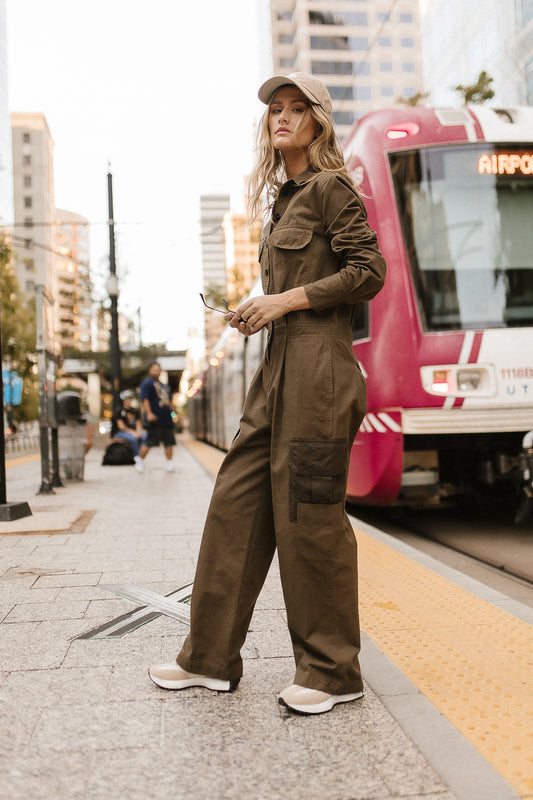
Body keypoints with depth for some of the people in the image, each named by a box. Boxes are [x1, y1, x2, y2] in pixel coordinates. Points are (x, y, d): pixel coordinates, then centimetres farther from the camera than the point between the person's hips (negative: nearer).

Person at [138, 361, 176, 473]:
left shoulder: (164, 386, 22)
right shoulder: (147, 383, -2)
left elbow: (170, 401, 30)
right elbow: (145, 399, -13)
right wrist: (149, 413, -24)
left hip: (166, 419, 7)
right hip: (154, 419, -7)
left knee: (169, 442, 4)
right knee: (149, 442, -5)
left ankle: (169, 463, 13)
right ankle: (140, 461, 11)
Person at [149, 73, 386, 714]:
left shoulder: (330, 188, -3)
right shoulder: (283, 198, 22)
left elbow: (368, 272, -11)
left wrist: (287, 299, -12)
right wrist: (258, 311, 10)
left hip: (318, 364, -9)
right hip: (278, 366, 9)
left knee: (308, 514, -4)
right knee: (236, 504, 7)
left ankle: (333, 673, 12)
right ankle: (211, 657, 19)